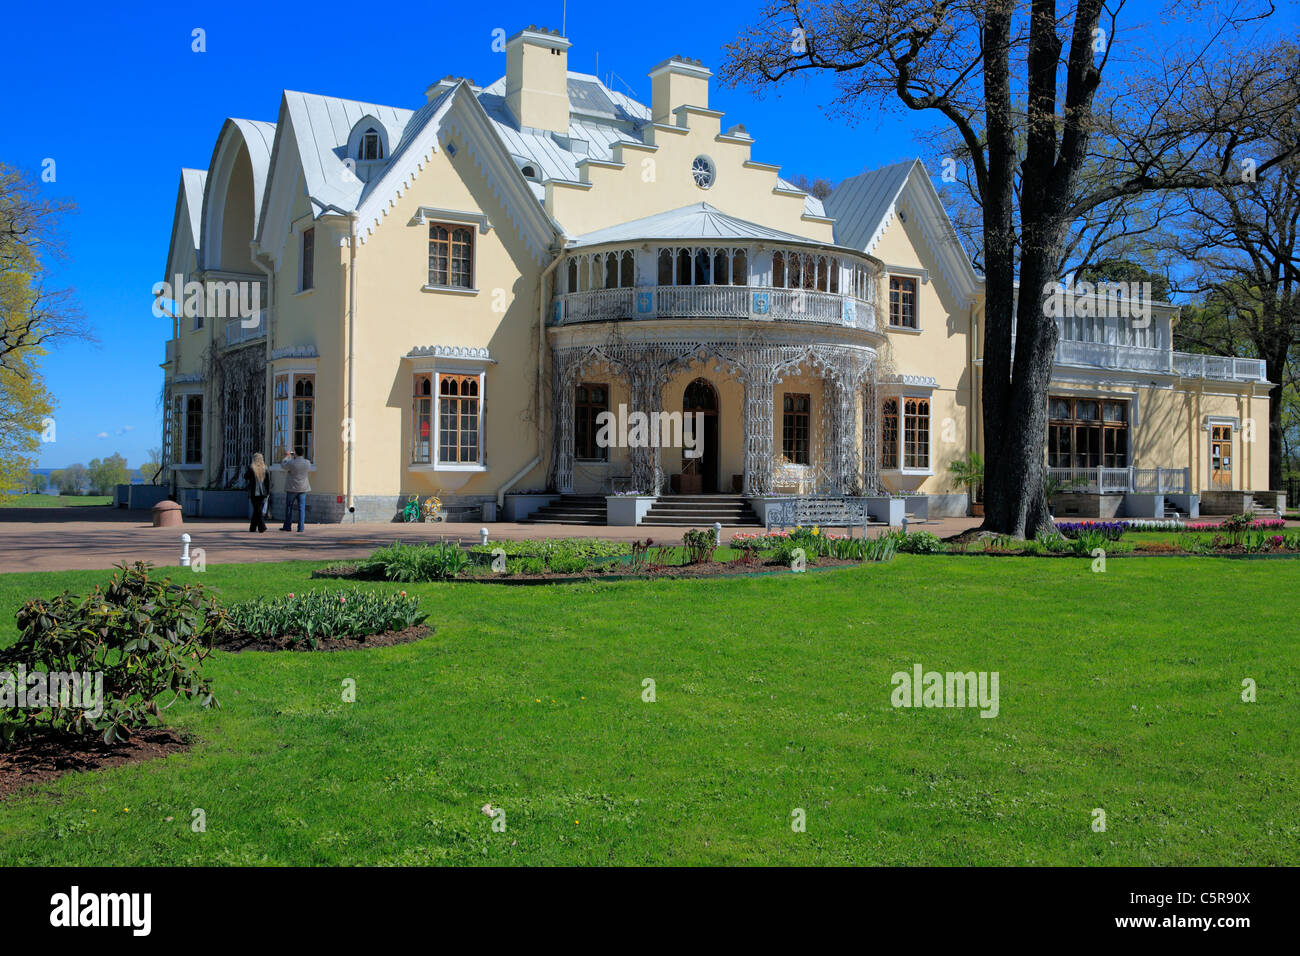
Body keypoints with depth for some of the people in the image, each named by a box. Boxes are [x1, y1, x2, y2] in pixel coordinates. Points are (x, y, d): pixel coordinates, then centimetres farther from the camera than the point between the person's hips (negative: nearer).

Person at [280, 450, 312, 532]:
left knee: (289, 507, 9)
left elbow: (283, 465, 4)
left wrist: (287, 457, 22)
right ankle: (300, 527, 0)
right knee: (301, 508, 3)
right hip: (303, 488, 3)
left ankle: (287, 526, 14)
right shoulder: (307, 463, -4)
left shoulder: (291, 463, -16)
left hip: (292, 488, -3)